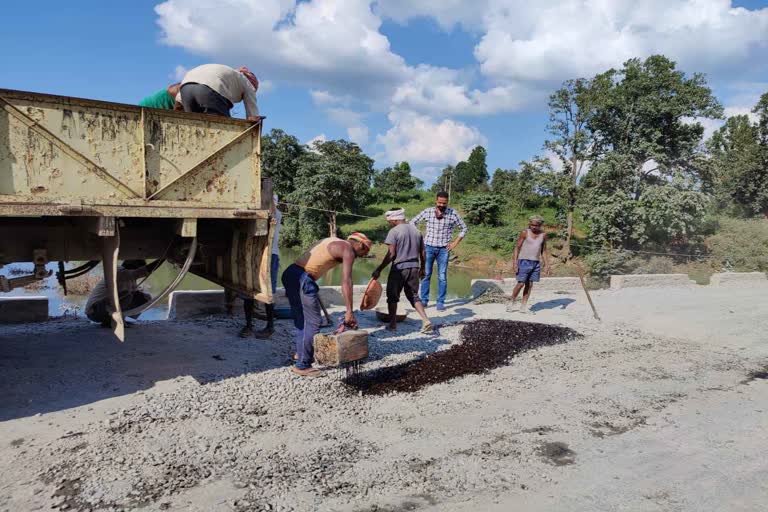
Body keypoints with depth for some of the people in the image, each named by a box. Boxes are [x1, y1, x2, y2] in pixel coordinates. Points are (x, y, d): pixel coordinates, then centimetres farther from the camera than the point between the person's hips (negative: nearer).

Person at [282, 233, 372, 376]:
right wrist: (349, 312, -15)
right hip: (302, 278, -9)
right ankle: (302, 365, 2)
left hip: (290, 273, 10)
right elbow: (346, 282, -13)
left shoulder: (333, 241, 23)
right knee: (313, 321, -3)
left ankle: (301, 352, 37)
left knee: (301, 319, 22)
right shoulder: (348, 250, -3)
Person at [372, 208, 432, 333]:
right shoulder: (416, 230, 9)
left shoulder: (394, 231, -10)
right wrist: (422, 269, 23)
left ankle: (393, 324, 16)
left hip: (399, 269, -5)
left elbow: (391, 254, -15)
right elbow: (422, 253, 11)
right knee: (414, 296, 15)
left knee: (392, 297, 11)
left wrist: (379, 269, -9)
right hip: (414, 268, 6)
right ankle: (426, 321, 1)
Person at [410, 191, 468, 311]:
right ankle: (424, 300, 12)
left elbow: (463, 229, 8)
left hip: (443, 249, 0)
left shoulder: (452, 213, -3)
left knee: (442, 277, 0)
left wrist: (455, 243, 2)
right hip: (429, 247, 1)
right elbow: (413, 222, 9)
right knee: (426, 275, 3)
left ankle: (441, 302, 8)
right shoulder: (428, 212, -2)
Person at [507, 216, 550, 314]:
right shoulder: (525, 233, -4)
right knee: (521, 283, -7)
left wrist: (546, 265, 9)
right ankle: (512, 303, 9)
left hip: (536, 262, 4)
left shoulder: (543, 235, 8)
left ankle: (524, 306, 11)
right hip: (524, 261, -4)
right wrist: (515, 262, -11)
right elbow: (517, 247, -3)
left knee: (529, 285, 5)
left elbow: (543, 251, 14)